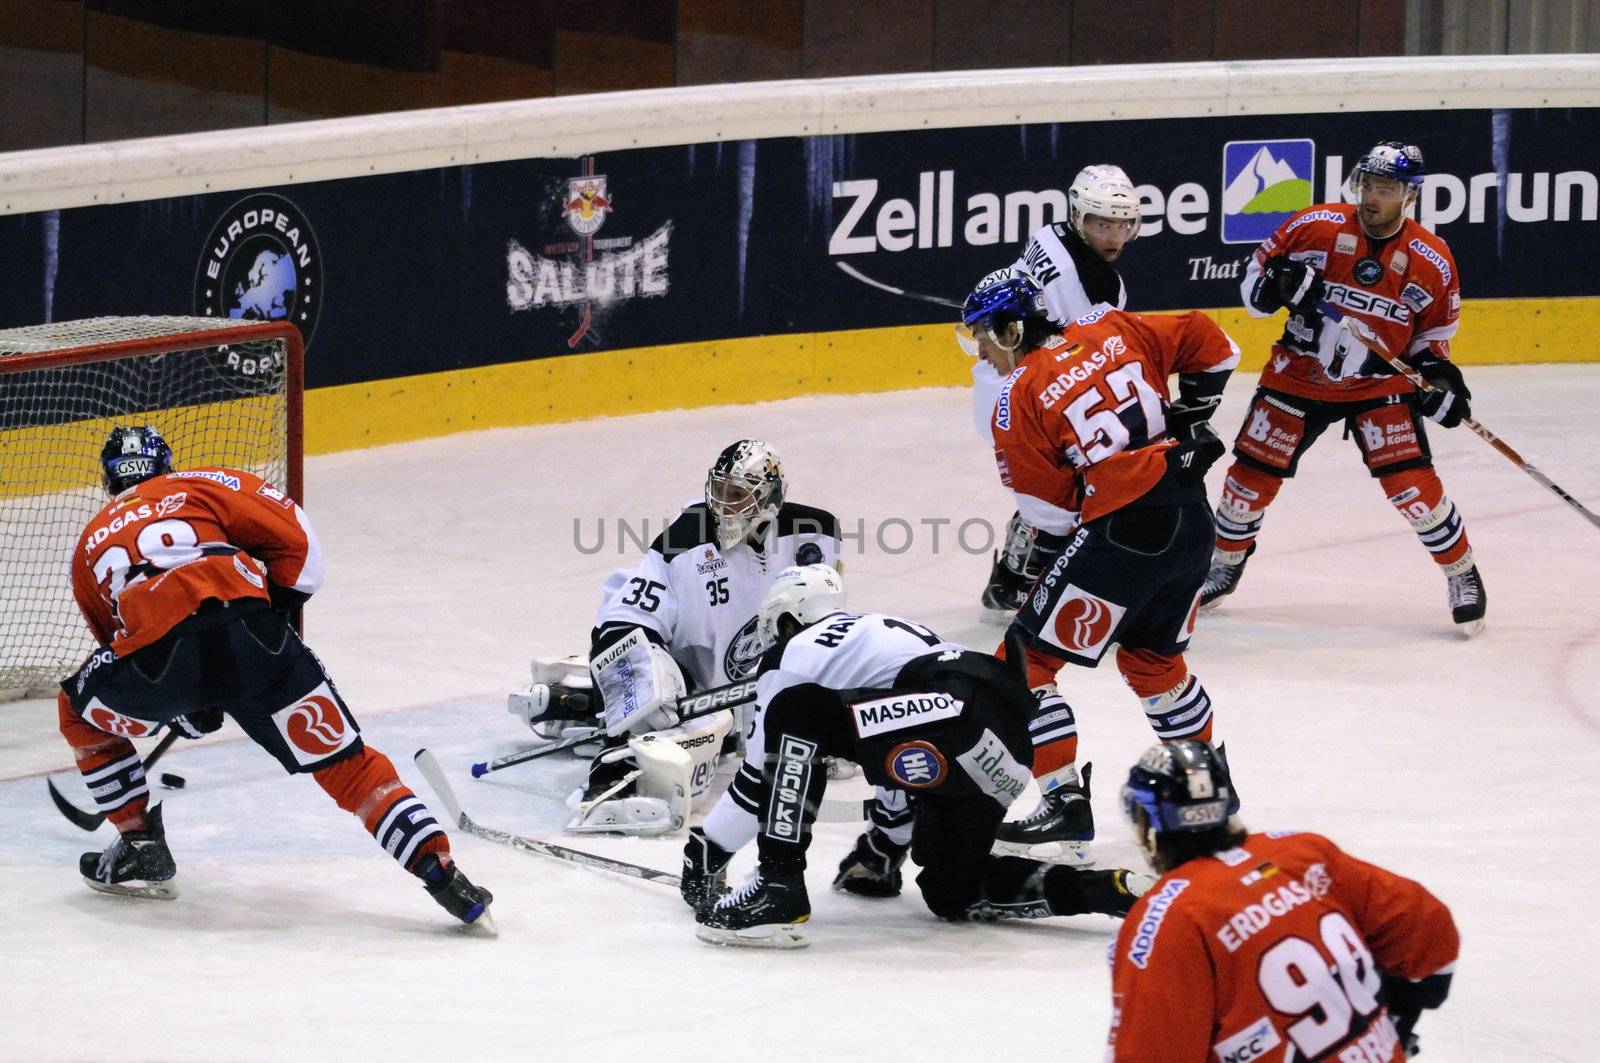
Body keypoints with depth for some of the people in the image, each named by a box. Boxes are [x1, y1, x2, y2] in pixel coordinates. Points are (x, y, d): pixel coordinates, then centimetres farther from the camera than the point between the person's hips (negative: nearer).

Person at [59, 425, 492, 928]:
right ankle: (440, 871, -4)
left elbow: (116, 640, 39)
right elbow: (295, 541, 16)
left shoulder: (90, 545, 33)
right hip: (251, 637, 0)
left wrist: (187, 708, 49)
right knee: (345, 763, 9)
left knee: (81, 712, 31)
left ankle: (141, 848, 30)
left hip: (161, 655, 0)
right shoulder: (200, 486, 27)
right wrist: (274, 612, 29)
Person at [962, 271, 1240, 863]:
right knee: (1152, 658, 27)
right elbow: (1212, 346, 13)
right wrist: (1187, 420, 23)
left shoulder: (1018, 399, -6)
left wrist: (1046, 565, 12)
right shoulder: (1109, 330, 9)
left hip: (1124, 531, -8)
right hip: (1192, 518, 8)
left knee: (1029, 659, 1)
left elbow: (1052, 510, -4)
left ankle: (1065, 804, -2)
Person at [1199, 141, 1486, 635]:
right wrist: (1279, 284, -24)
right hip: (1297, 375, 1)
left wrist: (1437, 371, -11)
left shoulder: (1431, 261, -10)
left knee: (1412, 481, -13)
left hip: (1379, 386, -1)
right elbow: (1254, 279, -2)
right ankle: (1226, 562, 29)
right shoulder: (1316, 227, -13)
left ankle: (1461, 572, 6)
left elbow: (1434, 331, 6)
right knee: (1252, 474, 3)